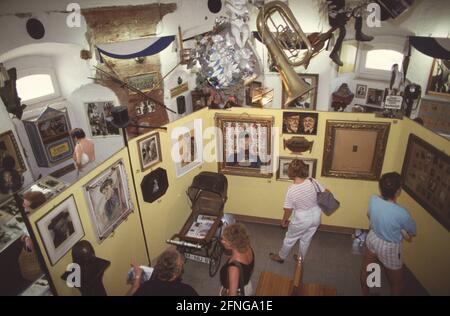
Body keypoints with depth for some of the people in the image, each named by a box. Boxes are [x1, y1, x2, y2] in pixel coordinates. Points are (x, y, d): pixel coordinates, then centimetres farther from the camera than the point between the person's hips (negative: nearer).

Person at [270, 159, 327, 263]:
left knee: (289, 239, 21)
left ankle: (281, 257, 44)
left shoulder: (291, 190, -26)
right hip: (316, 216, 4)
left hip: (302, 220, -4)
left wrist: (284, 221, 4)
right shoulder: (312, 182, -18)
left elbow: (288, 210, -15)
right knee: (306, 240, 26)